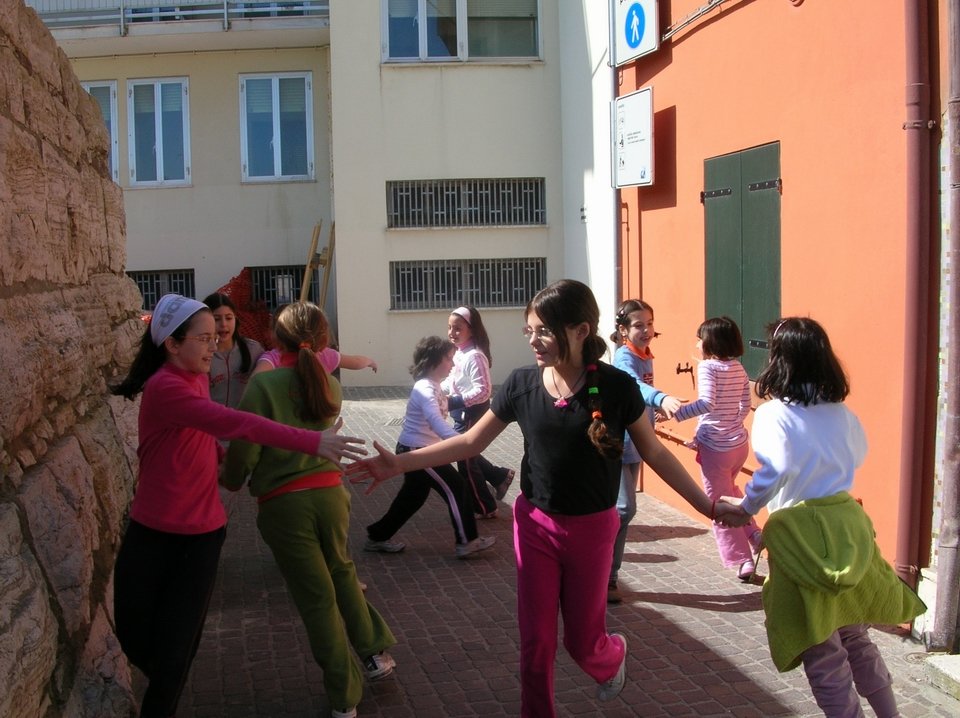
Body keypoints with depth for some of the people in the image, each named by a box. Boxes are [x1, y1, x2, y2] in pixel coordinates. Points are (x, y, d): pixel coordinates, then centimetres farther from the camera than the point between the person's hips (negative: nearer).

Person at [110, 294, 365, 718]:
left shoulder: (196, 378, 4)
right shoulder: (164, 388, -22)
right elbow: (232, 423, -35)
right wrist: (312, 442, -42)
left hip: (201, 536, 5)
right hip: (152, 536, -5)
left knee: (176, 648, 3)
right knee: (135, 640, 11)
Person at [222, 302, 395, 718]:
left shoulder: (264, 383, -11)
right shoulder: (330, 386, 5)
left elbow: (246, 448, -12)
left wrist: (232, 481, 7)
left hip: (282, 503, -4)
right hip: (330, 492, 4)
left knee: (317, 597, 7)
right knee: (341, 571, 29)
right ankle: (375, 652, 33)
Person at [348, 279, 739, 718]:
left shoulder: (616, 387, -15)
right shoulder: (521, 384, -9)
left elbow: (654, 453, -3)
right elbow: (472, 441, -2)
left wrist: (706, 505, 0)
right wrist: (399, 464, -8)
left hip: (591, 529, -1)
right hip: (535, 524, 2)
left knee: (582, 641, 13)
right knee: (536, 641, 6)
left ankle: (613, 656, 49)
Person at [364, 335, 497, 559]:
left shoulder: (432, 386, 9)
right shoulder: (425, 389, -23)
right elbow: (436, 421, -39)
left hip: (414, 450, 10)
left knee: (413, 496, 19)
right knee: (456, 487, -5)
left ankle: (378, 536, 29)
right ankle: (467, 541, 3)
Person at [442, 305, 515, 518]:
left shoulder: (474, 356, -24)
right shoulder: (459, 353, 5)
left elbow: (483, 391, -28)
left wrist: (453, 402, -31)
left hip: (472, 414, -9)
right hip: (463, 414, 9)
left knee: (466, 461, 3)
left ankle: (485, 509, 19)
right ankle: (500, 477, 38)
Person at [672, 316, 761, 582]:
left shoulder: (707, 367, -15)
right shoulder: (738, 368, 5)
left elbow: (707, 402, -29)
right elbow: (745, 406, 7)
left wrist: (676, 413, -28)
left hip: (715, 448, -7)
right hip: (740, 443, 7)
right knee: (729, 492, 32)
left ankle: (743, 560, 9)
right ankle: (753, 533, 24)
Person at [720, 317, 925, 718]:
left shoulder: (774, 414, -12)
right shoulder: (841, 412, 5)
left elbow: (776, 469, -26)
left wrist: (746, 509, -13)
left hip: (800, 532, -6)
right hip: (847, 523, 6)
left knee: (822, 652, 4)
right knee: (854, 636, 24)